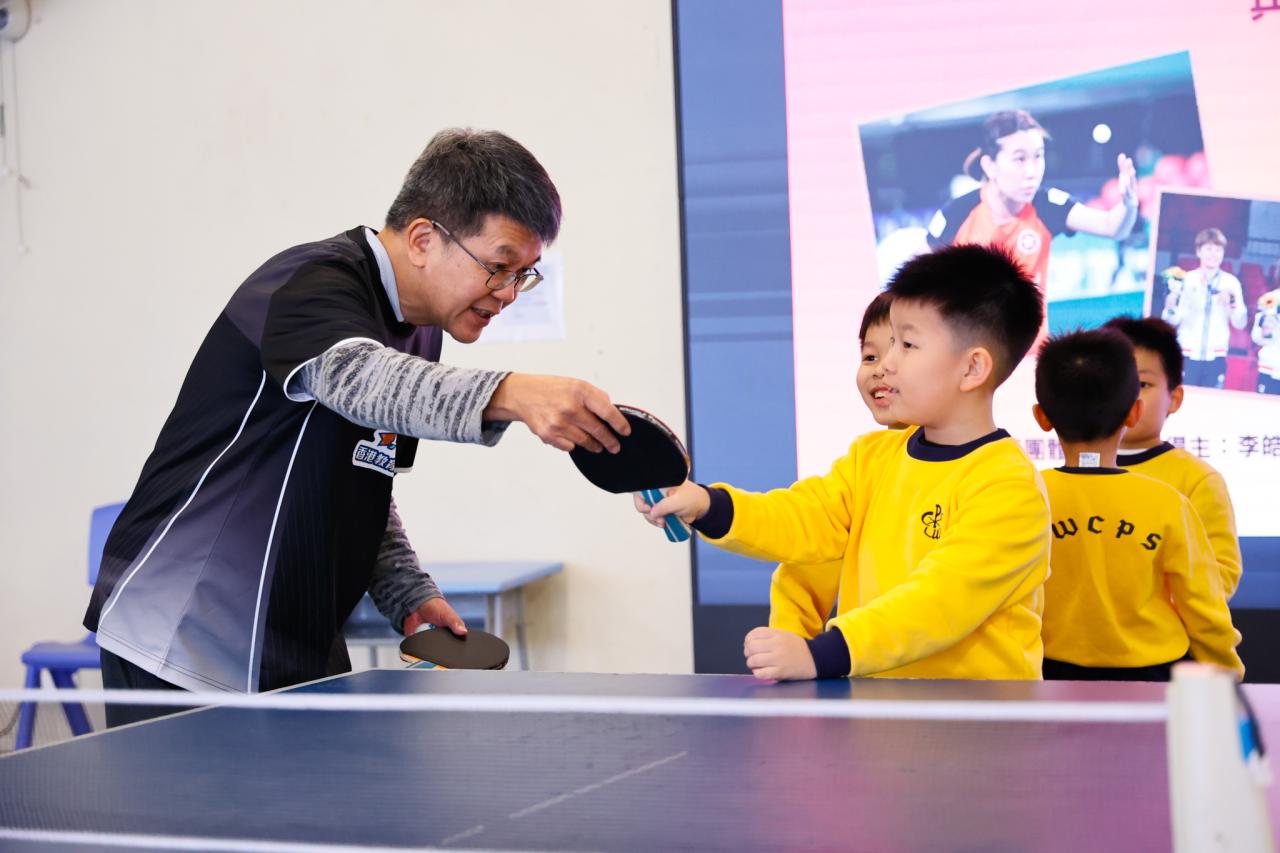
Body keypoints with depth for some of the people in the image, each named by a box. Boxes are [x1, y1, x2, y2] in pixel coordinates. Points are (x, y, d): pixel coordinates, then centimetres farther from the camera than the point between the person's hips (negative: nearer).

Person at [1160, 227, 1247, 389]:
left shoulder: (1231, 282, 4)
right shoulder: (1186, 280, 1)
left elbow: (1240, 323, 0)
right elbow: (1173, 321, -2)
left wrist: (1233, 303, -17)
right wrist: (1170, 307, -23)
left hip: (1216, 357, 1)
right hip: (1187, 356, -1)